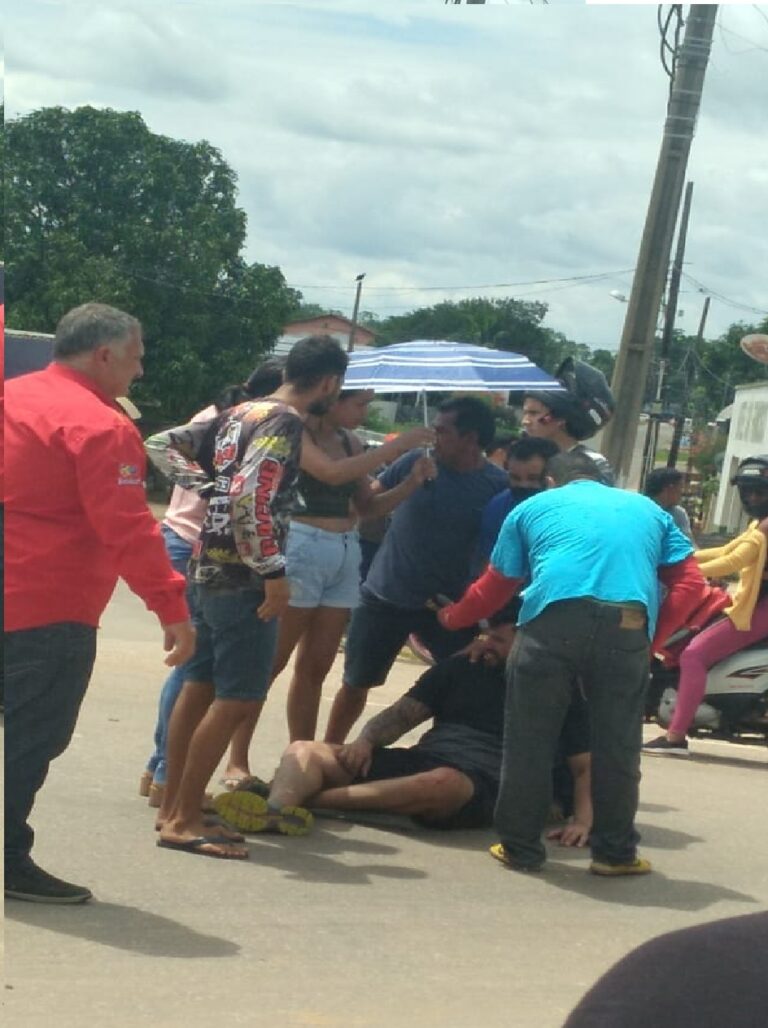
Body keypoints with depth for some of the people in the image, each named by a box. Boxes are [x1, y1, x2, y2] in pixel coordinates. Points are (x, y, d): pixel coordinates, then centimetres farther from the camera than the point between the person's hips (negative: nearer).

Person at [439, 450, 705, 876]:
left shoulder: (533, 507, 27)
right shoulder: (648, 509, 31)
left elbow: (494, 587, 28)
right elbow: (688, 581, 20)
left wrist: (450, 617, 43)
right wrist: (654, 635, 21)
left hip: (552, 618, -1)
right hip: (627, 628, 1)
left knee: (529, 740, 9)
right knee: (617, 745, 12)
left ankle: (520, 847, 15)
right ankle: (615, 852, 19)